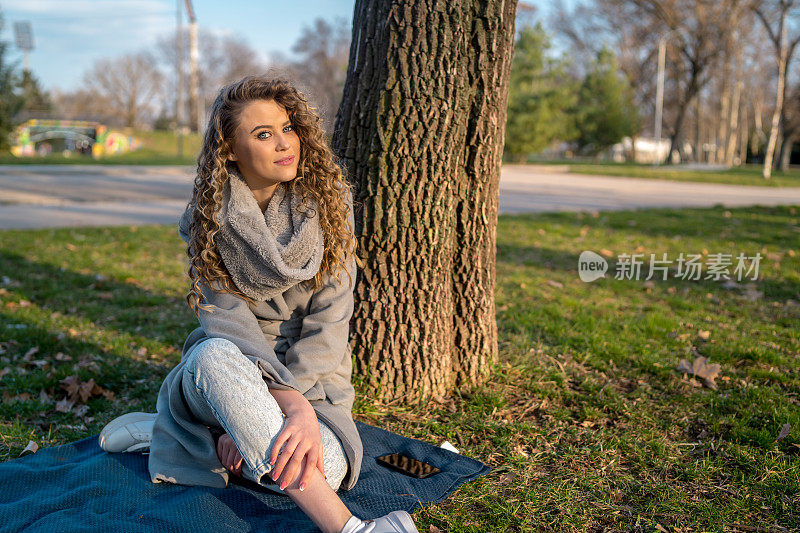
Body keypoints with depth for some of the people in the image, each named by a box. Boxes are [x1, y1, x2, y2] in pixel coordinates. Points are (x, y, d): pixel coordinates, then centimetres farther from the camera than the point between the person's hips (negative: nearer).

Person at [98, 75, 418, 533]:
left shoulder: (327, 201, -8)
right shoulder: (209, 219, -6)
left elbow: (330, 320, -14)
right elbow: (225, 317, -16)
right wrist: (292, 405, -33)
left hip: (310, 371, 1)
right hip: (234, 361, 0)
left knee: (322, 466, -31)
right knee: (215, 355, -37)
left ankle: (167, 430, -2)